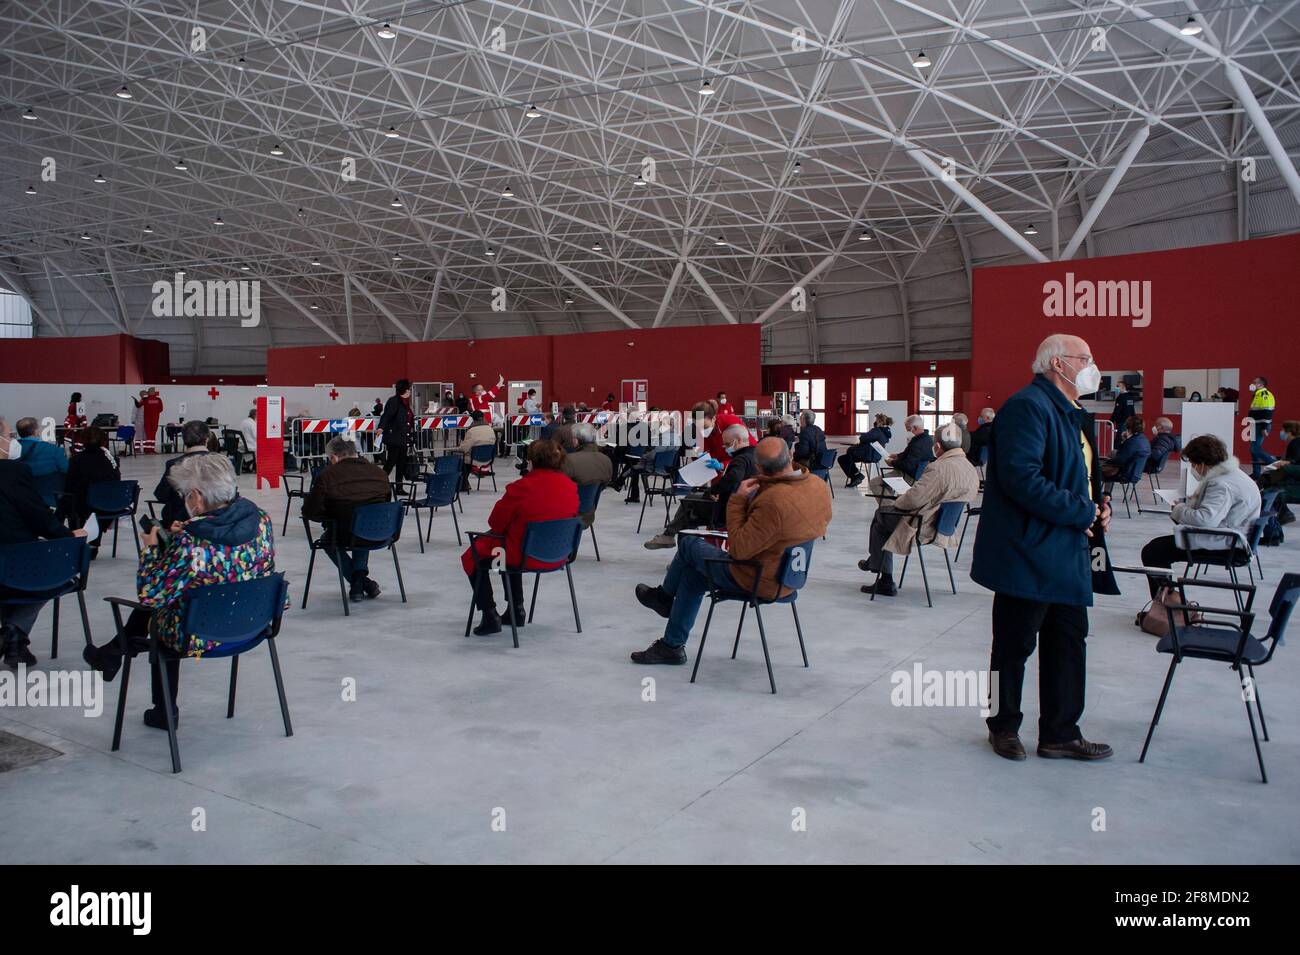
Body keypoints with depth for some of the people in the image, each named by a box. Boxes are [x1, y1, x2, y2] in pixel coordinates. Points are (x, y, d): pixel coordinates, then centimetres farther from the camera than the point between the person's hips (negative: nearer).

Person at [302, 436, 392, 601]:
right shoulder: (379, 472, 3)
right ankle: (360, 573, 24)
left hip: (345, 537, -4)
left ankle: (358, 582, 19)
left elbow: (309, 512, -8)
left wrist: (331, 517, 12)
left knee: (328, 539, 32)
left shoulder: (327, 475, -11)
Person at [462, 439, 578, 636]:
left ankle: (490, 616, 13)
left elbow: (496, 522, -12)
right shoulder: (570, 486, -7)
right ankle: (516, 609, 39)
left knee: (472, 557, 18)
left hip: (525, 557, -6)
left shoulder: (522, 487, -23)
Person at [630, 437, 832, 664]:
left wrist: (738, 500, -19)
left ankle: (663, 596, 43)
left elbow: (738, 549, -28)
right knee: (693, 573, 24)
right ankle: (672, 646, 35)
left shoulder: (773, 502, -36)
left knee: (689, 545, 15)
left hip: (756, 581, -9)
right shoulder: (820, 486, -10)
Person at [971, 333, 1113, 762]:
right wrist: (1081, 511, -20)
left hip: (1066, 552, 10)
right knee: (1014, 645, 6)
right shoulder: (1028, 406, -16)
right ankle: (1003, 727, 23)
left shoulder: (1071, 413, 17)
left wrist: (1099, 506, 7)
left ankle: (1061, 734, 26)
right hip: (1028, 553, -10)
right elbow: (1021, 478, -27)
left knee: (1069, 642, 14)